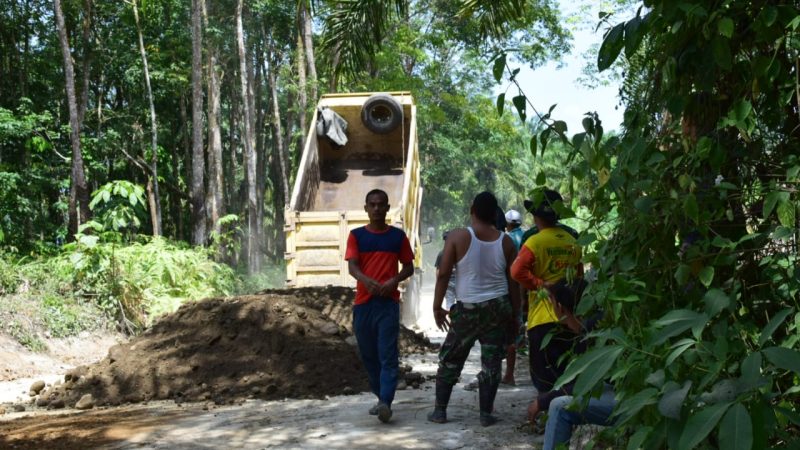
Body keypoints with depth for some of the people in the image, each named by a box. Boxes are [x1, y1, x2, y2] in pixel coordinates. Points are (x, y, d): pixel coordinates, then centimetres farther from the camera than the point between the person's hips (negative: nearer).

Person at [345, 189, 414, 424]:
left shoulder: (398, 235, 7)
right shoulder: (356, 235, 6)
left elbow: (409, 266, 11)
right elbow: (352, 265, -6)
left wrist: (394, 281, -11)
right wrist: (366, 280, -27)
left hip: (388, 301, -2)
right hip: (363, 302, 2)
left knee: (388, 354, -11)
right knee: (368, 354, 10)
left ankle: (386, 403, -18)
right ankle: (381, 397, 24)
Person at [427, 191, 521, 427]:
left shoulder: (457, 237, -7)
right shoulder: (505, 242, 1)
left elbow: (443, 274, -8)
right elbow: (513, 281, 4)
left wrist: (437, 306, 0)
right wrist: (514, 315, 12)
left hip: (468, 309, -2)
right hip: (498, 308, 2)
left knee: (450, 360, 10)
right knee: (491, 362, 8)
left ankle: (440, 410, 13)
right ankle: (486, 413, 9)